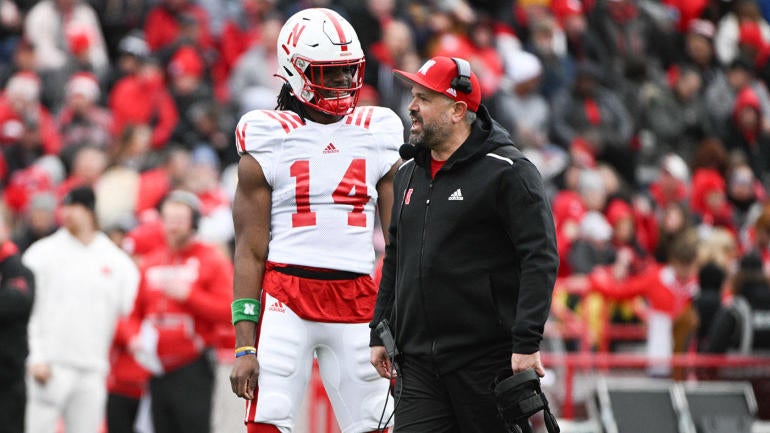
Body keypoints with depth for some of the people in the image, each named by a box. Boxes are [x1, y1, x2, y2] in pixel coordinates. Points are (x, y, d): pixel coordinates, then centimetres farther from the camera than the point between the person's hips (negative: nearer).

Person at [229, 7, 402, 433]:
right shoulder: (267, 144, 2)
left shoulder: (377, 138, 10)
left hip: (357, 300, 3)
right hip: (285, 298, -3)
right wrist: (244, 346, -6)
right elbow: (250, 251, 0)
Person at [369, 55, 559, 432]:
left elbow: (540, 258, -13)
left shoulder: (506, 171, -7)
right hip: (418, 365, 6)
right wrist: (379, 334, 20)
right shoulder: (409, 174, 15)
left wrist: (527, 343, -19)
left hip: (488, 360, -6)